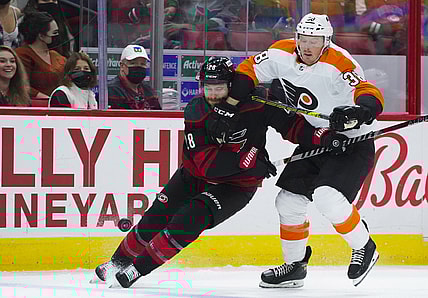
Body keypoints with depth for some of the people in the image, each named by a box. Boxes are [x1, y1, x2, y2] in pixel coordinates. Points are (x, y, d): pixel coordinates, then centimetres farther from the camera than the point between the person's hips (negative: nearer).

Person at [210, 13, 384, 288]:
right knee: (289, 201, 5)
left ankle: (364, 248, -4)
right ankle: (295, 266, 25)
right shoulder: (282, 54, -9)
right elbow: (248, 71, 3)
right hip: (314, 140, 7)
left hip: (352, 142, -7)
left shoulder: (338, 64, -27)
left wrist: (357, 112, -56)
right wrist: (227, 109, -2)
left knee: (327, 196, -26)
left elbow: (372, 96, -35)